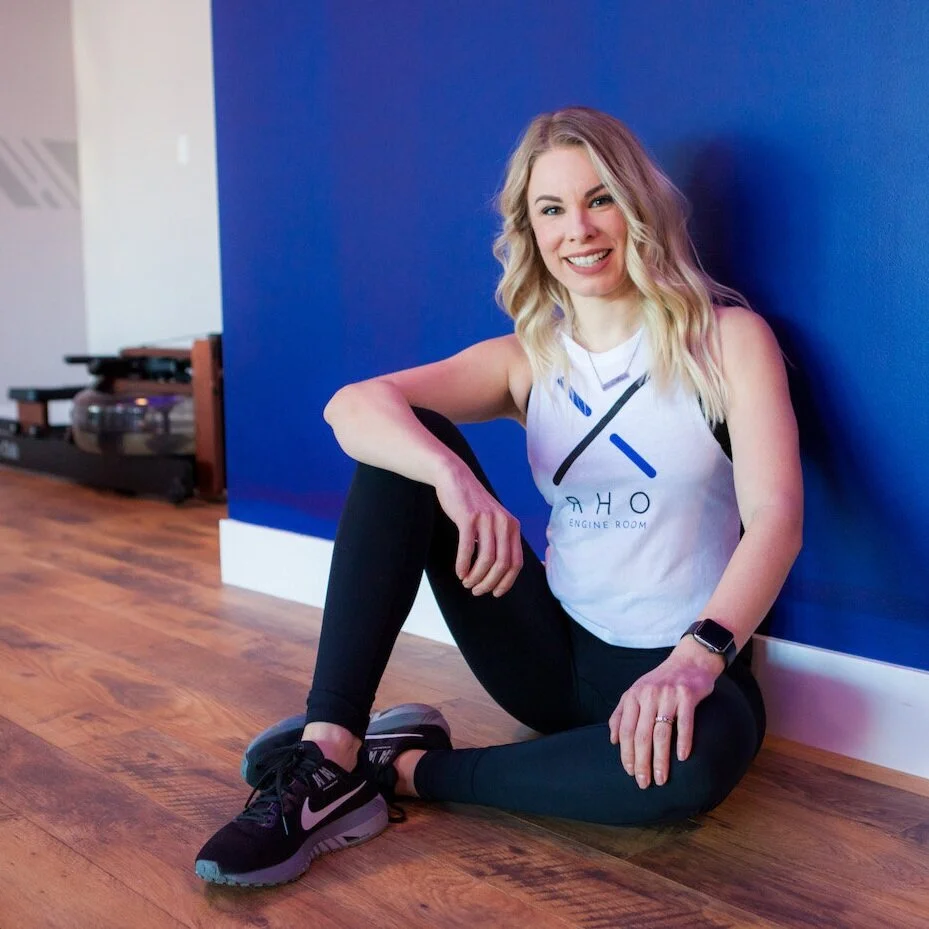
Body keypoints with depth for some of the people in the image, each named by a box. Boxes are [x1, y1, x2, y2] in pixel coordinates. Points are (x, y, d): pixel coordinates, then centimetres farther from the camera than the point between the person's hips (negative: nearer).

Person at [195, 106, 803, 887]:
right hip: (557, 654, 3)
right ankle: (331, 752, -22)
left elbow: (776, 516, -19)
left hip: (679, 669, -2)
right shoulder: (525, 360, 2)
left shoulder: (727, 338, -5)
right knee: (407, 444, -14)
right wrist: (454, 477, -37)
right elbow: (353, 405, -15)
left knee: (694, 760, -40)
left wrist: (700, 654, -37)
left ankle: (411, 768, -17)